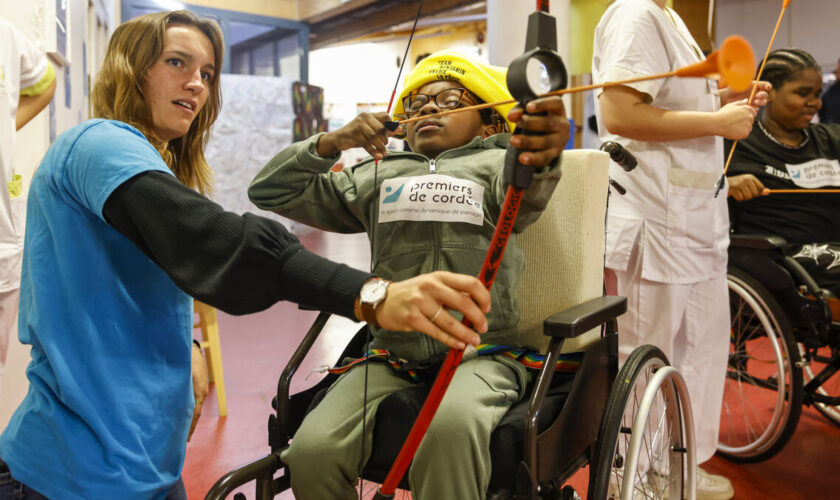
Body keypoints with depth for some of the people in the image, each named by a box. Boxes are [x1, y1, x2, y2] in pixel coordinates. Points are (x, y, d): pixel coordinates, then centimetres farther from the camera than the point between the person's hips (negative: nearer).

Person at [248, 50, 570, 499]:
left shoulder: (496, 163, 8)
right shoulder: (375, 176, 18)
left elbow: (525, 192, -18)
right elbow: (269, 191, 18)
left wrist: (542, 157, -43)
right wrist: (330, 143, 2)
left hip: (481, 356, -3)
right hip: (391, 357, 3)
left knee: (451, 423, -36)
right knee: (310, 450, -21)